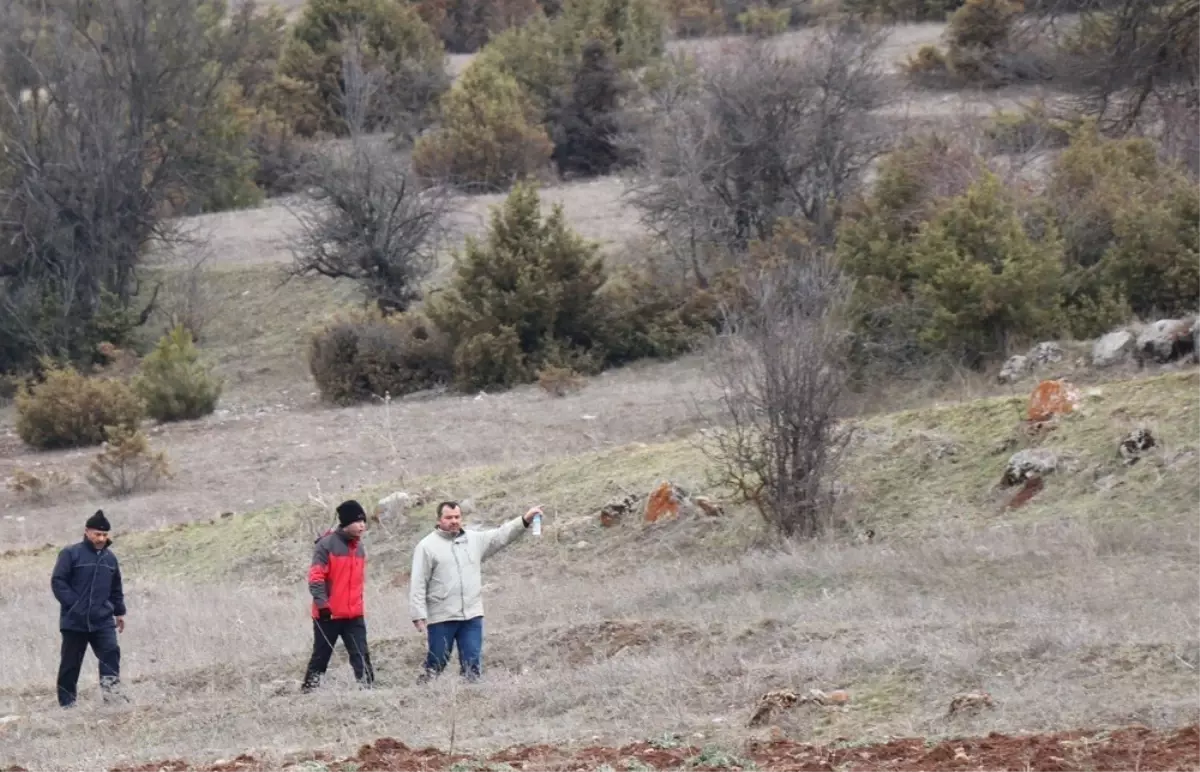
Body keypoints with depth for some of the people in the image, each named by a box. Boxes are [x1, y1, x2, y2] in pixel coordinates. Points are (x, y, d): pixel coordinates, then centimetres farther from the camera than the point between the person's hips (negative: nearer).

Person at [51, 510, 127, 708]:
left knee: (111, 651, -17)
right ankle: (67, 703, 9)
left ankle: (110, 690, -19)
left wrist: (119, 612, 21)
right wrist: (73, 604, -15)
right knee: (70, 662, 2)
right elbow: (58, 581, -10)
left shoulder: (110, 558, 13)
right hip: (75, 620, -4)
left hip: (102, 620, 4)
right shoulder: (71, 554, -5)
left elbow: (116, 589, 23)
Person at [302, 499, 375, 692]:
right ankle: (308, 689, 16)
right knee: (321, 657, 5)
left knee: (361, 656, -5)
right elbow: (315, 578, -14)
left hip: (354, 615, 5)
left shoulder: (359, 547, 11)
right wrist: (322, 604, -22)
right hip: (328, 614, -5)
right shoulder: (327, 544, -11)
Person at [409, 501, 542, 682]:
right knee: (435, 666, 2)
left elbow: (501, 535, 7)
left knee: (473, 667, 5)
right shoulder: (427, 546, -2)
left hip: (472, 616, 4)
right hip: (441, 619, -4)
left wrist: (524, 521, -9)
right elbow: (418, 584, -5)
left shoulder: (475, 539, 12)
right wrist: (418, 615, -12)